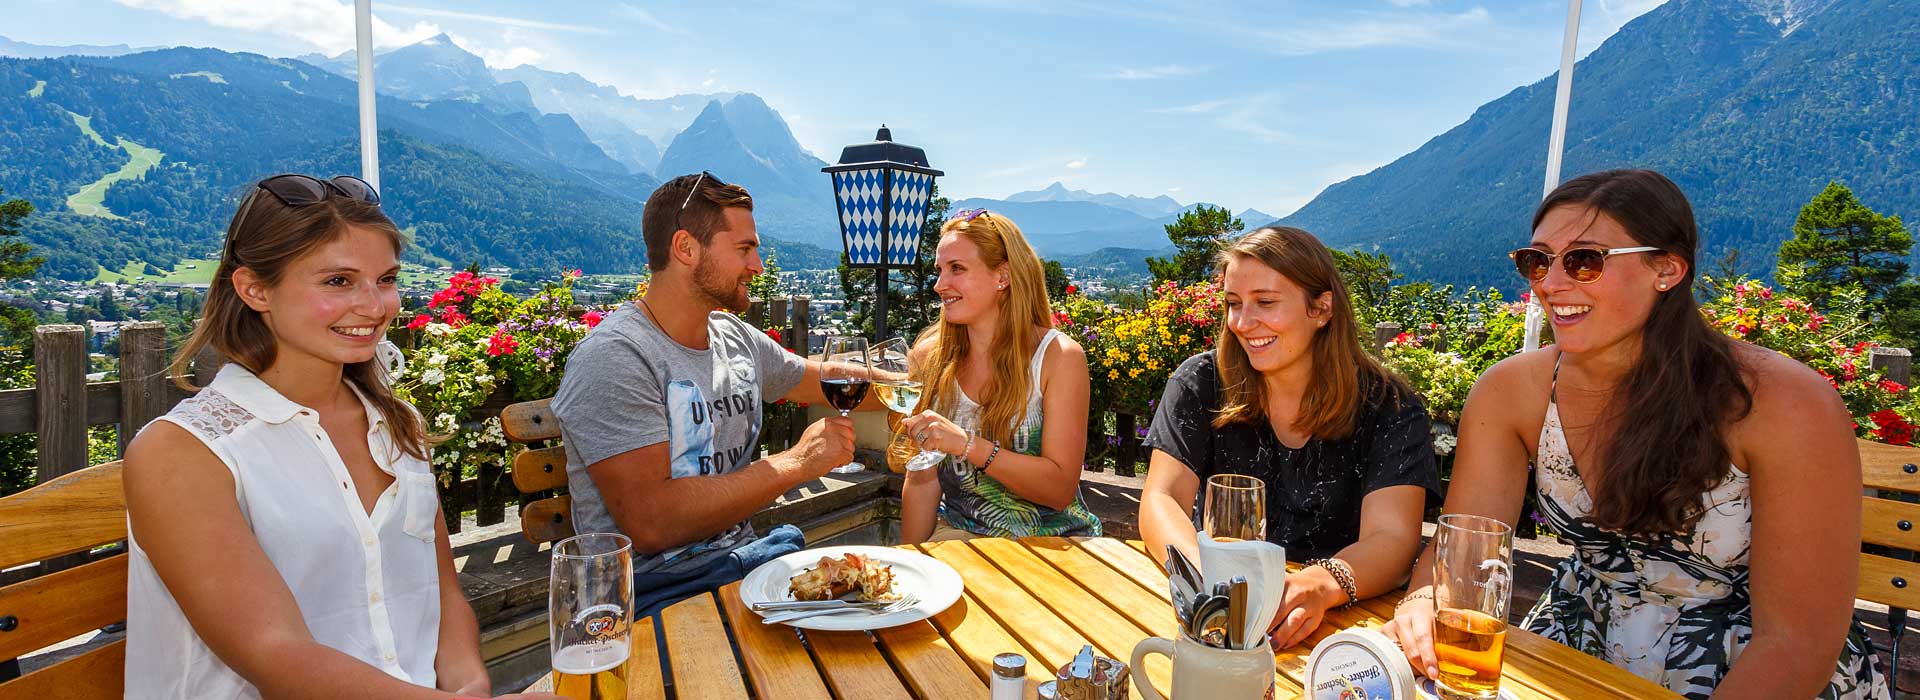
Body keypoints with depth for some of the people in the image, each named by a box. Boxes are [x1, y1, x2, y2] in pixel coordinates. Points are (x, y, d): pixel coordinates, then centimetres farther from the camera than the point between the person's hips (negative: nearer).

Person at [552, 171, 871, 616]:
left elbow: (829, 381, 23)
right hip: (656, 590, -7)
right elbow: (649, 521, -24)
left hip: (741, 555, 7)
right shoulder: (612, 358, -16)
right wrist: (796, 463, -19)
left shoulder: (736, 337, 8)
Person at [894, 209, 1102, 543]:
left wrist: (966, 444, -26)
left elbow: (1061, 489, -15)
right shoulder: (930, 355, -2)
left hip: (1050, 537, -1)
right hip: (958, 533, 2)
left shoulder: (1060, 356, -10)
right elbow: (923, 480, 1)